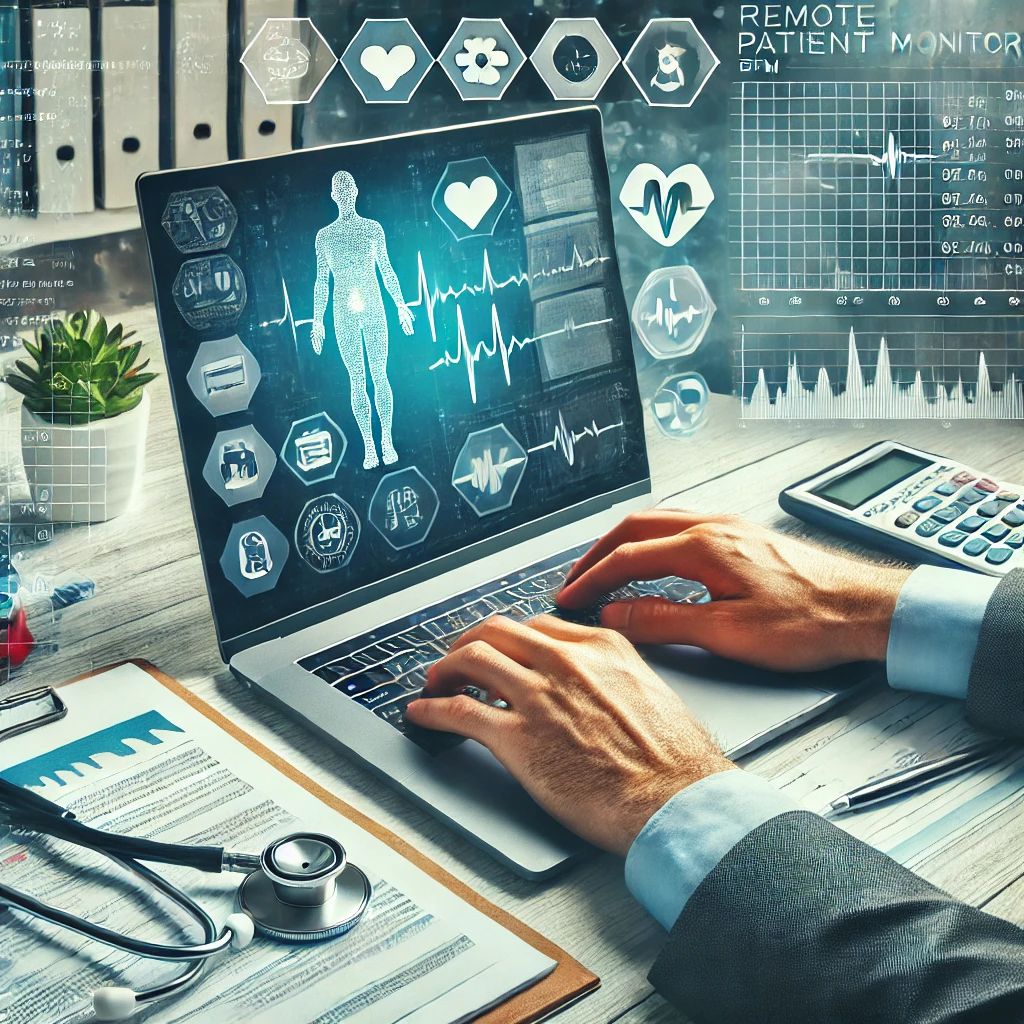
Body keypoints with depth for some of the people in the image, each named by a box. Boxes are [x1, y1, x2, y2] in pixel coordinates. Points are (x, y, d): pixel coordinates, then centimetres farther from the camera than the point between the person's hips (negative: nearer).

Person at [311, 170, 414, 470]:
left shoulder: (373, 228, 6)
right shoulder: (324, 236, 6)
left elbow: (387, 270, 10)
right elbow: (321, 281, 8)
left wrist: (401, 304, 5)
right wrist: (317, 321, 5)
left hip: (374, 310, 0)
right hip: (344, 315, 0)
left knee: (380, 375, -2)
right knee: (357, 380, 1)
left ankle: (387, 441, 4)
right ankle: (368, 445, 4)